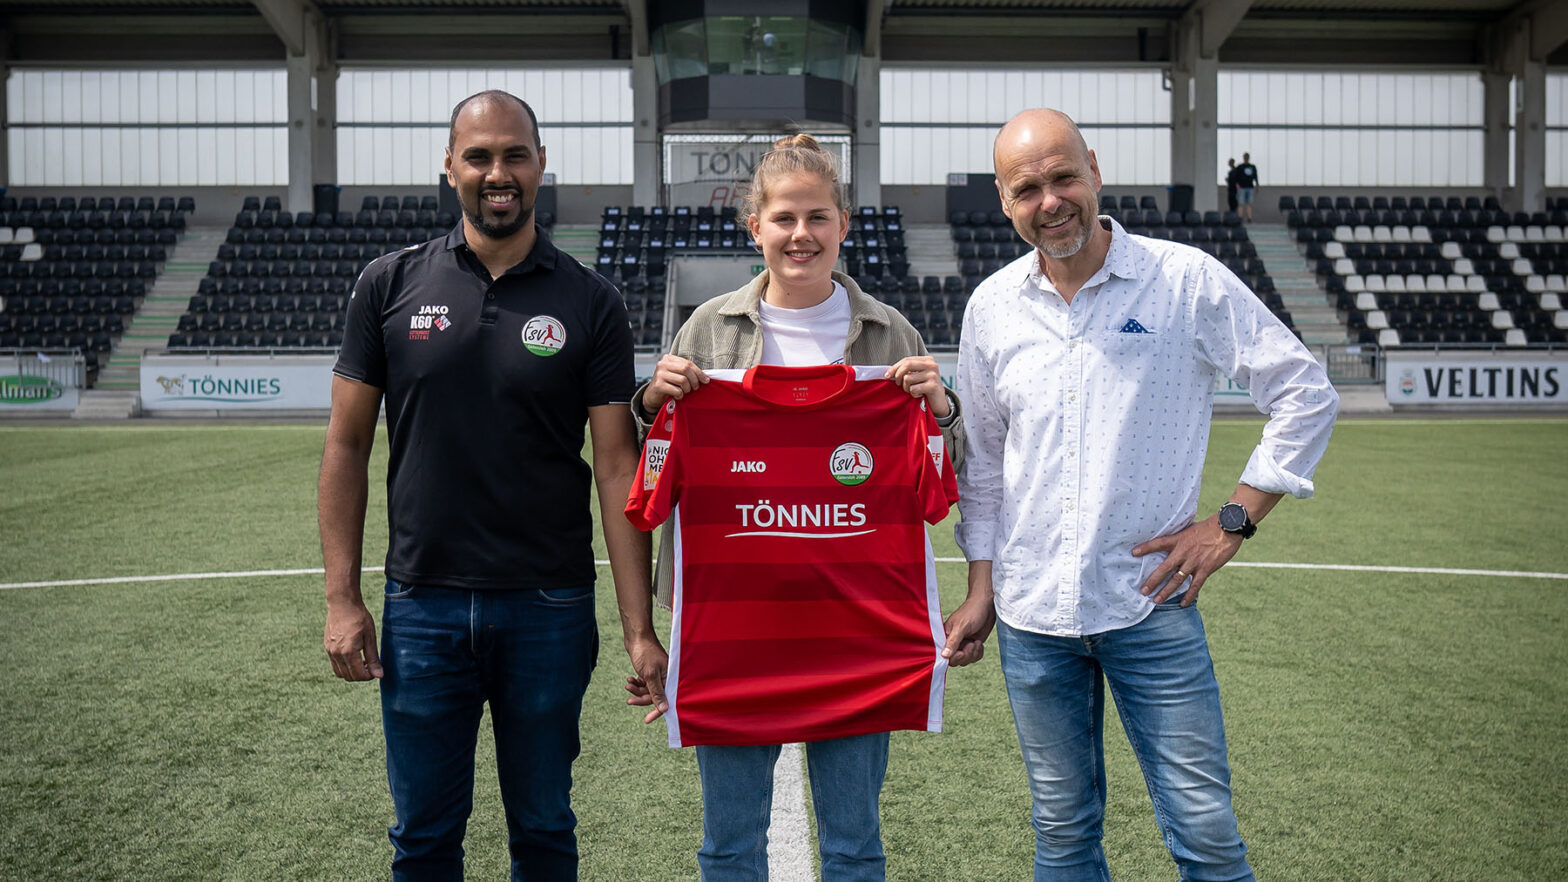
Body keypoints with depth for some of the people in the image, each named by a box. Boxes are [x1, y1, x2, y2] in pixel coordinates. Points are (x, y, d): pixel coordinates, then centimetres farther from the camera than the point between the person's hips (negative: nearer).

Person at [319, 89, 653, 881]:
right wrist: (341, 599, -1)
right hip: (423, 606, 1)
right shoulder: (391, 285, 1)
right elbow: (347, 444, 4)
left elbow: (617, 466, -4)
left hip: (549, 608, 0)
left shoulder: (589, 303, -2)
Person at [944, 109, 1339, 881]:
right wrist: (981, 587, 10)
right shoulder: (991, 307, 5)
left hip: (1151, 603, -3)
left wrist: (1232, 522, -6)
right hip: (1031, 614, 3)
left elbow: (1306, 396, -1)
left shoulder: (1187, 281, -6)